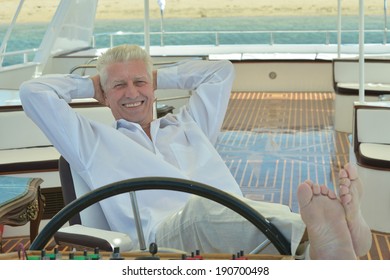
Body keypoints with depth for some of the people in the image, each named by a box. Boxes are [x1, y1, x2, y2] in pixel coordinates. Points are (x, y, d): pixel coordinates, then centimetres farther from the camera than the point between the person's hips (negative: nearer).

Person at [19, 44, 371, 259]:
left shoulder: (188, 125, 37)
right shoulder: (94, 141, 26)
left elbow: (221, 71, 45)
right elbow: (33, 92, 21)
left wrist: (159, 75, 44)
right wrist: (90, 85, 35)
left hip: (236, 221, 6)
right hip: (165, 230, -5)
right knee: (204, 207, -41)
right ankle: (313, 230, -67)